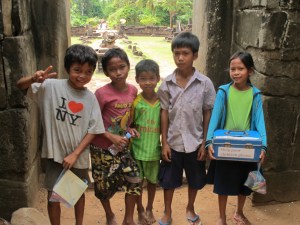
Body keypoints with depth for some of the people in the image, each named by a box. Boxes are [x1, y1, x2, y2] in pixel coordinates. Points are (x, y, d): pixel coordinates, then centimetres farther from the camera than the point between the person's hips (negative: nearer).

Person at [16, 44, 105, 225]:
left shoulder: (90, 98, -8)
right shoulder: (52, 86, -12)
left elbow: (93, 130, -7)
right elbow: (21, 85, -12)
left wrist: (75, 154, -13)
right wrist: (34, 79, -34)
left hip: (79, 155, 2)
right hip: (56, 153, -2)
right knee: (53, 195, 6)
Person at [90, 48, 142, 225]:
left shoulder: (133, 90, -3)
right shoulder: (102, 93, -19)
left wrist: (130, 129, -5)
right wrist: (111, 136, -20)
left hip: (122, 147, 4)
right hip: (102, 148, -4)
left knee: (135, 180, -1)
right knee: (104, 185, 11)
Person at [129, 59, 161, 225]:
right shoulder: (135, 101, -10)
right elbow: (128, 124, -2)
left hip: (154, 149, 2)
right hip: (137, 148, -1)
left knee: (152, 180, 18)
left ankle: (150, 209, 40)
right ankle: (140, 210, 33)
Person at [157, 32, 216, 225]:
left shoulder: (205, 83, -9)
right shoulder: (167, 83, -6)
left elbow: (208, 114, -3)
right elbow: (164, 113, -2)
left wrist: (205, 143, -3)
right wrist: (164, 142, -3)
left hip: (195, 142, 0)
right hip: (173, 142, 1)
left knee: (195, 180, 17)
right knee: (168, 180, 13)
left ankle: (190, 209, 44)